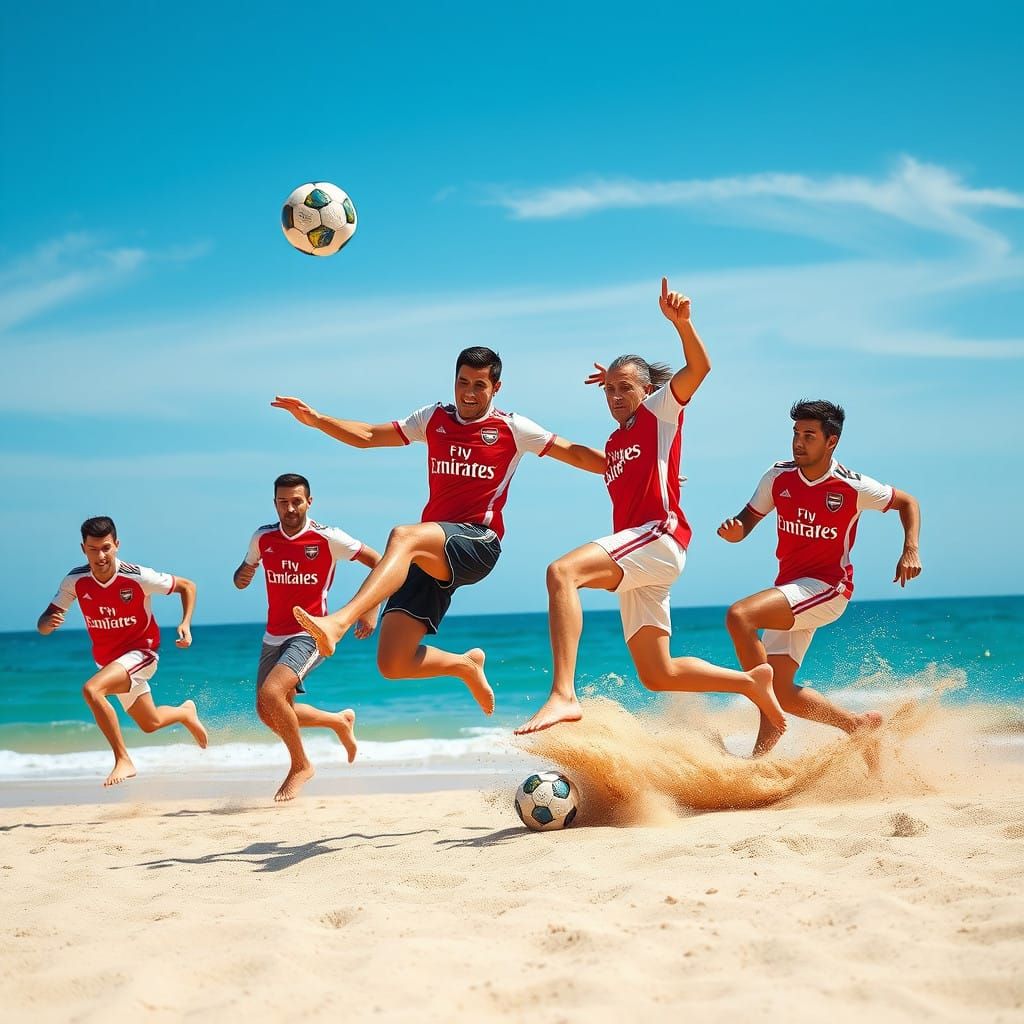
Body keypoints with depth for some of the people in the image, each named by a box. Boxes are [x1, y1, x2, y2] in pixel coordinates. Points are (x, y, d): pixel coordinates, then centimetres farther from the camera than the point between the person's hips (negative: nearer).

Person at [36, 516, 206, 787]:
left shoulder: (138, 577, -23)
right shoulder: (75, 581, -14)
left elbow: (187, 586, -8)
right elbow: (42, 626, -9)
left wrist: (186, 624, -23)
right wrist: (49, 622, -34)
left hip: (140, 653, -6)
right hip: (107, 660, 6)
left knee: (91, 689, -32)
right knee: (150, 723, 21)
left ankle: (123, 761, -23)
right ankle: (185, 713, 55)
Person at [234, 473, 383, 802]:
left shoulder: (327, 538, -12)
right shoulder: (263, 538, 1)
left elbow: (378, 562, -6)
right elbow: (245, 572, 17)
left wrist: (371, 610, -13)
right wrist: (241, 577, -9)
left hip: (310, 634, -6)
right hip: (274, 636, 6)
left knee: (271, 693, -26)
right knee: (268, 714, 10)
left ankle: (300, 766, -4)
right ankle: (339, 721, 35)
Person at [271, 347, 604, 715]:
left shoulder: (511, 428, 8)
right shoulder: (434, 419, 17)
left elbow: (574, 453, 10)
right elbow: (367, 436, 18)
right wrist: (316, 419, 6)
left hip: (477, 543, -5)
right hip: (431, 556, 5)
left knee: (404, 536, -38)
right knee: (393, 665, -6)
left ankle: (338, 623, -53)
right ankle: (466, 665, 24)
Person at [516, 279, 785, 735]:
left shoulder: (660, 410, 7)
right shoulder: (614, 442, 27)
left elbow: (699, 367, -8)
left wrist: (680, 321, -27)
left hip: (658, 536, -9)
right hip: (634, 561, 9)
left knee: (561, 572, -34)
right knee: (658, 675, 9)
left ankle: (563, 695, -47)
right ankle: (750, 681, 23)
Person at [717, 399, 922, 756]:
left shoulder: (853, 487, -9)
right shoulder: (778, 477, 1)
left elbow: (907, 502, 6)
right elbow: (748, 520, 9)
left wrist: (911, 550, -8)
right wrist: (733, 530, -16)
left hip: (827, 587, -6)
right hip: (789, 587, 6)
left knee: (739, 616, -28)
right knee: (780, 693, -1)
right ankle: (858, 724, 19)